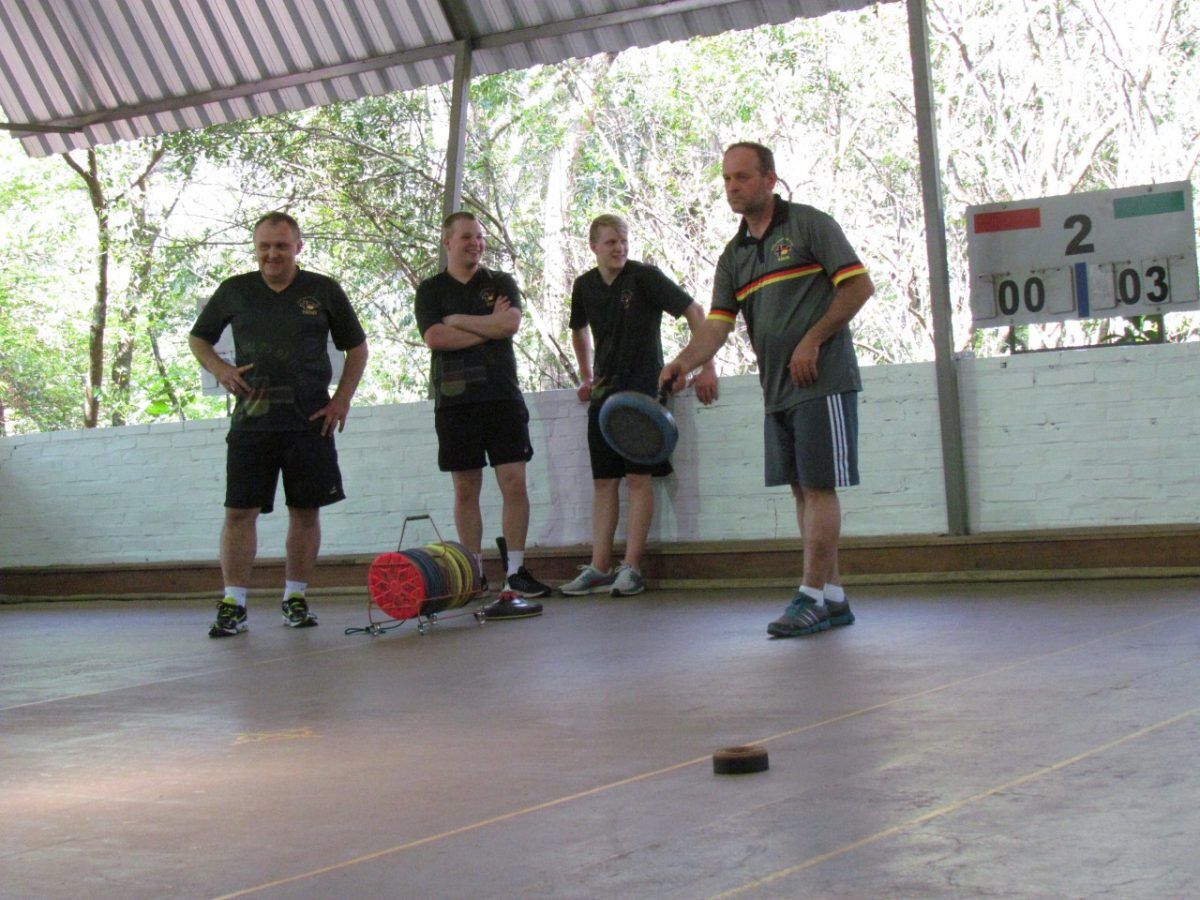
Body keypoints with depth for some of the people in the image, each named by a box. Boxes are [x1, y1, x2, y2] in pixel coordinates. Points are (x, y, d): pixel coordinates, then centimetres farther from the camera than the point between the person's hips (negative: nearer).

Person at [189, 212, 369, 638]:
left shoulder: (324, 291, 6)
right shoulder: (234, 291, 8)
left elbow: (356, 348, 13)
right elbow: (198, 338, 20)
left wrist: (342, 399, 2)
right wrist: (219, 368, 0)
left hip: (310, 421, 0)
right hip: (251, 421, 0)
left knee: (306, 510, 4)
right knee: (240, 510, -6)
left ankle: (295, 598, 16)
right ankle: (233, 604, -2)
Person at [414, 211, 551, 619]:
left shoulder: (501, 283, 11)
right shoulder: (431, 290, 9)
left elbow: (511, 323, -8)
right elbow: (434, 337, -8)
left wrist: (459, 320, -6)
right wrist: (489, 326, -7)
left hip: (502, 396, 0)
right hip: (455, 399, 0)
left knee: (514, 482, -6)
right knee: (465, 488, 2)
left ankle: (516, 571, -1)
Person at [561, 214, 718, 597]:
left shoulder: (644, 276, -9)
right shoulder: (585, 286, 7)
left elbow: (694, 312, -9)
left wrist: (707, 367, -13)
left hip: (643, 386, -5)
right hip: (605, 390, 5)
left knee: (638, 476, -8)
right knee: (603, 480, 4)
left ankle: (631, 567, -6)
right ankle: (599, 568, 5)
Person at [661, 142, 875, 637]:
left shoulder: (809, 225, -3)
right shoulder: (733, 255, 15)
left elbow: (859, 285, -8)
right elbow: (718, 323, 5)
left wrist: (812, 341, -14)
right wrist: (685, 360, -15)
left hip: (822, 381, -7)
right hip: (776, 390, 7)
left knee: (819, 487, -7)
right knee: (802, 489, 7)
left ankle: (811, 597, -6)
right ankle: (833, 598, 13)